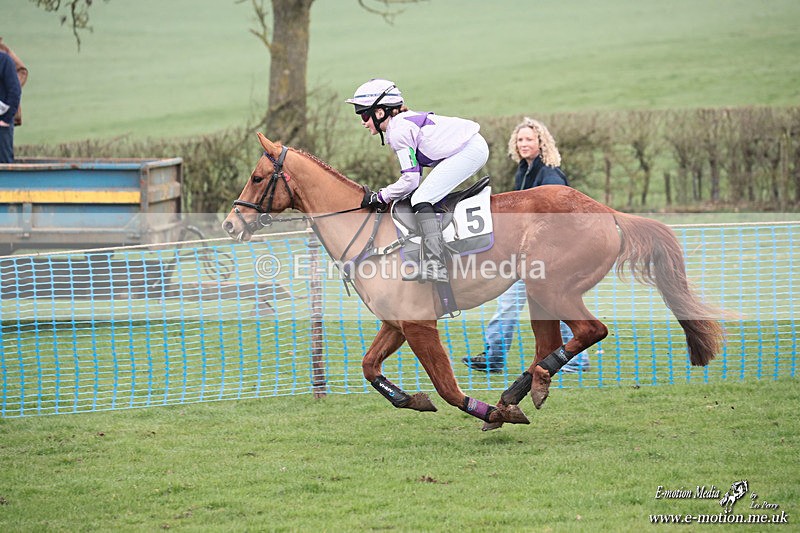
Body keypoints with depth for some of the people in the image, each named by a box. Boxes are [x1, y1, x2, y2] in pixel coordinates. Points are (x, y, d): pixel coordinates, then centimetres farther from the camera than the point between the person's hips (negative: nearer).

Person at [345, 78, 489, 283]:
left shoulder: (399, 130, -13)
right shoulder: (403, 122, 16)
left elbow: (410, 179, -14)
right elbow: (414, 174, 18)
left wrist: (379, 197, -4)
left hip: (469, 150, -11)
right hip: (474, 148, 11)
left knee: (421, 200, -15)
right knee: (421, 199, 17)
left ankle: (435, 265, -26)